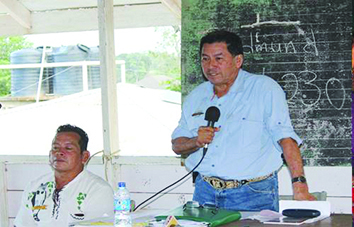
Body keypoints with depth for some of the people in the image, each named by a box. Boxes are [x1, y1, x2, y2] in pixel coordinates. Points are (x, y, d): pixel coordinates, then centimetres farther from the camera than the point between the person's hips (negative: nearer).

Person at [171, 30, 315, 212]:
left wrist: (299, 184, -22)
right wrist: (197, 142, -5)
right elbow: (177, 145, 17)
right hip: (205, 192, 4)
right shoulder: (195, 97, 13)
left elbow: (285, 137, -13)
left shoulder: (265, 88, -3)